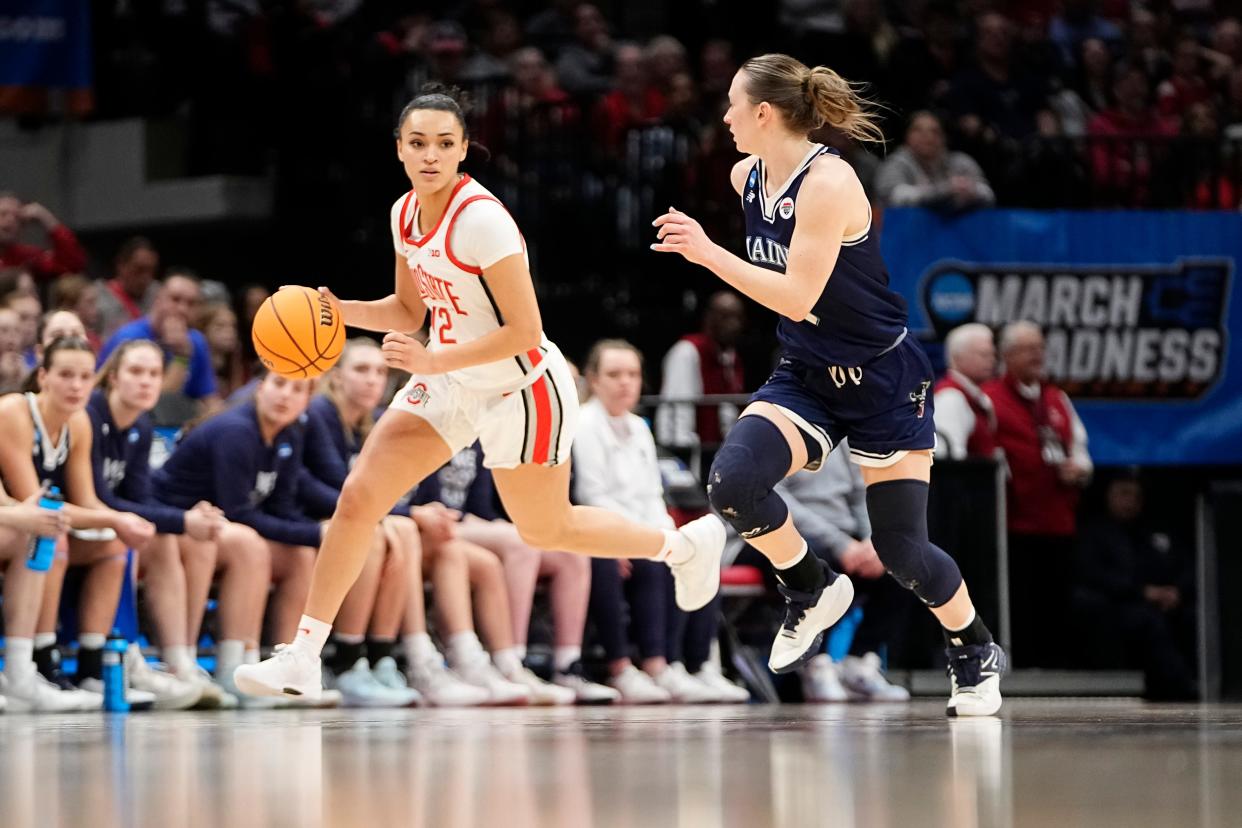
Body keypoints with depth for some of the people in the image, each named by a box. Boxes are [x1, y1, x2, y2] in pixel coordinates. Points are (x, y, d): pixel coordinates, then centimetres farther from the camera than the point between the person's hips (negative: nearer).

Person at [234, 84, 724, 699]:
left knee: (544, 531, 12)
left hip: (521, 389, -7)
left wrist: (433, 361, -29)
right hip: (450, 387, 7)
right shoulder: (405, 214, -1)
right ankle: (302, 658, -3)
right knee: (357, 497, -7)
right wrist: (339, 312, -3)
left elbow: (524, 331, -25)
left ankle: (685, 544, 38)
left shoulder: (481, 218, -26)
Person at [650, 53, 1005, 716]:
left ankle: (975, 651, 26)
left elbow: (798, 295, -29)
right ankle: (811, 591, 2)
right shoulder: (747, 176, 0)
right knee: (731, 481, -22)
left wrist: (707, 253, -31)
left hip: (882, 381, -6)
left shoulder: (827, 182, -23)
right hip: (804, 379, 6)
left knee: (900, 548, -2)